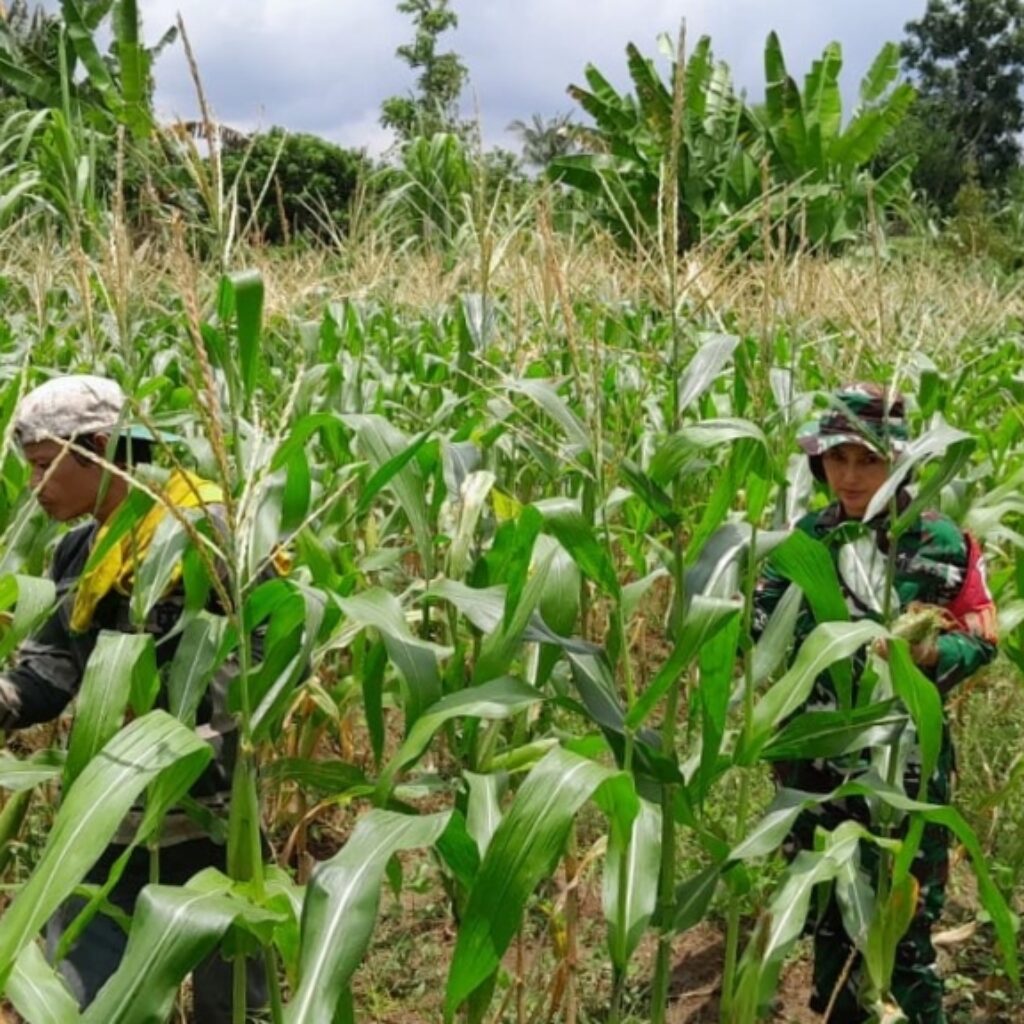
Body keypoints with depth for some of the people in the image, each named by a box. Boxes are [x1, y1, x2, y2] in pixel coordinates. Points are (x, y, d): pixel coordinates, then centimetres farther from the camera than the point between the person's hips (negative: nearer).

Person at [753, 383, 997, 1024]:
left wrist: (928, 651, -23)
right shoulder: (806, 538, 2)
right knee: (828, 916, 19)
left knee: (904, 930, 3)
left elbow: (982, 641, -4)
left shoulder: (940, 542, -8)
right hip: (816, 758, 4)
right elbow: (762, 630, 4)